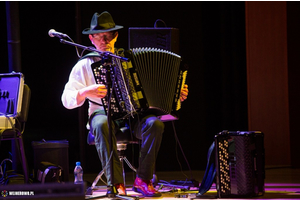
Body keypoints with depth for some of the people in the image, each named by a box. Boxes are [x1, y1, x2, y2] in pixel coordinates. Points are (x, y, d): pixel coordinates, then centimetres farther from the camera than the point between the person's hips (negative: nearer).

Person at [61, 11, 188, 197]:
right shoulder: (85, 65, 7)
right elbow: (67, 99, -1)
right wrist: (87, 92, -20)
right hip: (103, 113, -2)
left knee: (155, 124, -30)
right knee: (102, 126, -39)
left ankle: (143, 180, -22)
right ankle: (116, 184, -36)